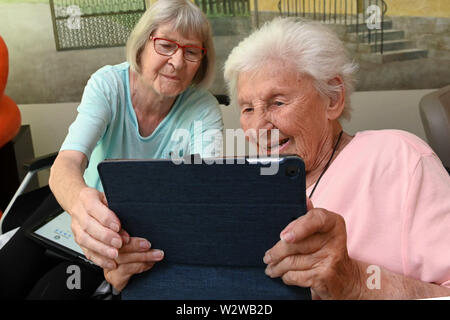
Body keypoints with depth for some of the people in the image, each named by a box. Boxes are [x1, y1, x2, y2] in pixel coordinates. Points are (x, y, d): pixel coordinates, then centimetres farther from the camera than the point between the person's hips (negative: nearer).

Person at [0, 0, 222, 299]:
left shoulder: (204, 110, -18)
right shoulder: (108, 84, -17)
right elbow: (66, 164, -30)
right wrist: (80, 200, -56)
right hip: (90, 206, 2)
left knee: (56, 288, -21)